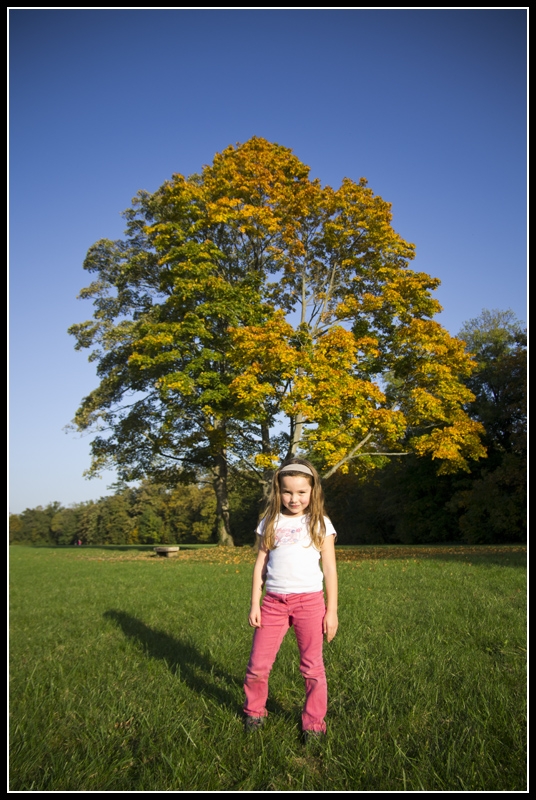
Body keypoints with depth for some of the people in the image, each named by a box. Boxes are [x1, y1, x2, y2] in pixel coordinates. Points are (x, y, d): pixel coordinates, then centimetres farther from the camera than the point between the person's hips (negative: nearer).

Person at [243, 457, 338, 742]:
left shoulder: (320, 524, 2)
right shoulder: (270, 523, 8)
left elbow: (329, 569, 3)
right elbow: (260, 564, 10)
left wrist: (331, 610, 0)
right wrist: (254, 604, 5)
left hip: (309, 600, -2)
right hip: (273, 601, 2)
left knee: (311, 666, 5)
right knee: (257, 665, 6)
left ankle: (313, 723, 26)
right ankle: (254, 712, 32)